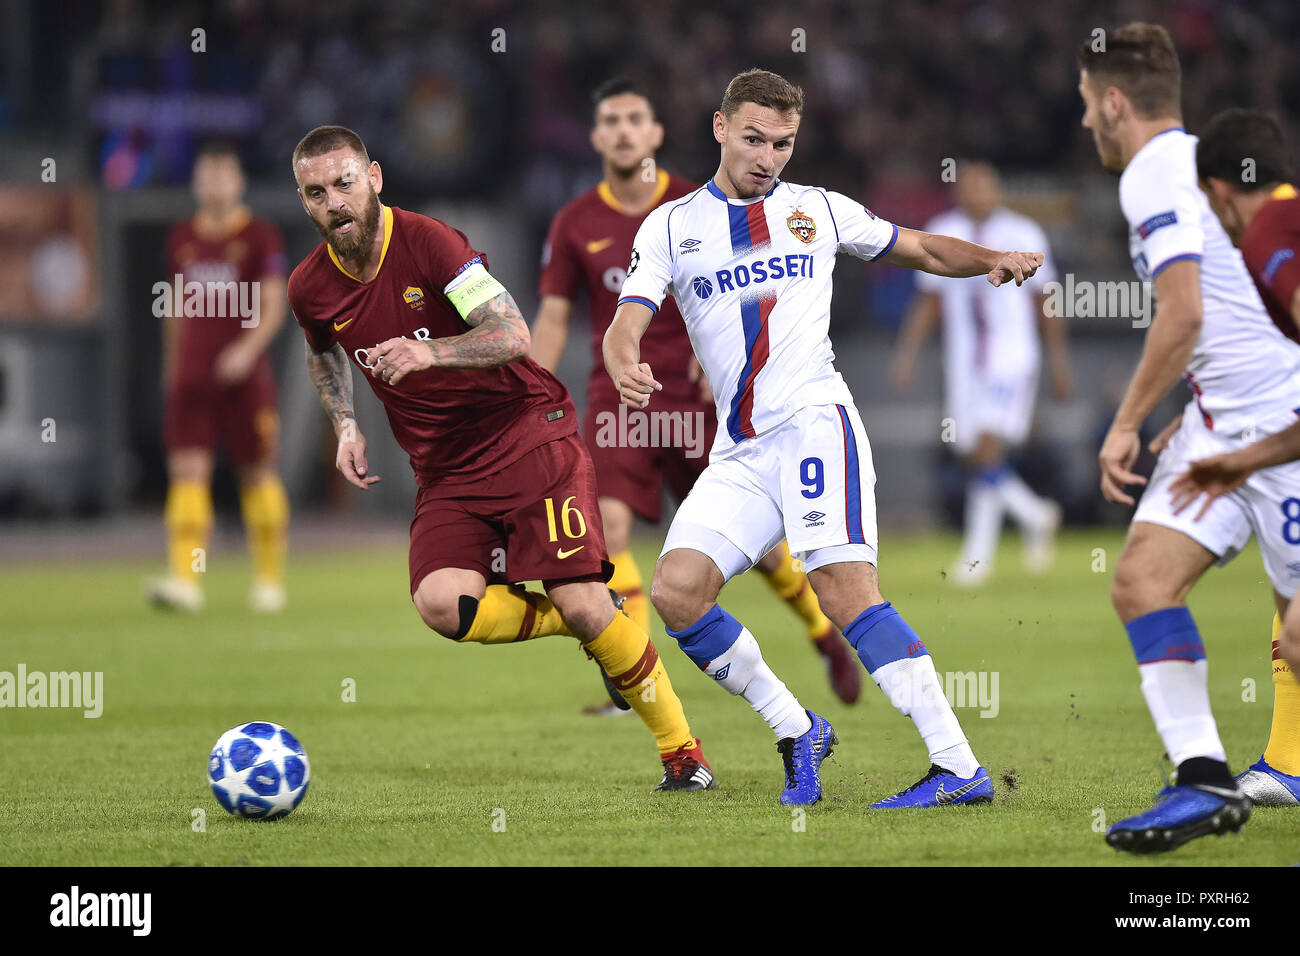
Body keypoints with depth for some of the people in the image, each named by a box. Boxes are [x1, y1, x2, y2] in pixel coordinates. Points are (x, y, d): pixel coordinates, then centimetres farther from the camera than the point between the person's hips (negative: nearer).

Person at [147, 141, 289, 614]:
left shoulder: (261, 236, -1)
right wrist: (171, 368, 19)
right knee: (187, 472, -10)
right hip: (191, 377, 3)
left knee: (258, 475, 5)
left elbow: (273, 308, -8)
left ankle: (270, 579, 18)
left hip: (244, 375, -3)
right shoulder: (181, 238, 11)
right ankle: (185, 580, -18)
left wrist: (247, 348, -23)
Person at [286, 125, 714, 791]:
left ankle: (683, 752, 3)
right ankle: (589, 626, 2)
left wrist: (429, 352, -38)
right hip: (445, 473, 4)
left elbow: (513, 334, -23)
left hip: (528, 433, -4)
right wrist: (346, 425, 9)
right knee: (440, 605, -24)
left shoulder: (427, 242, -15)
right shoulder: (310, 288, 0)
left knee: (581, 604, -16)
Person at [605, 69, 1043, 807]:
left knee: (845, 592, -19)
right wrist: (627, 368, -24)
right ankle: (798, 732, 5)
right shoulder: (671, 226, 11)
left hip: (814, 421, -3)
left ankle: (959, 767, -23)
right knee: (676, 593, -12)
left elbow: (922, 249, 22)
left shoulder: (819, 211, 11)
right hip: (740, 453, 3)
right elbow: (626, 325, 0)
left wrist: (993, 260, 2)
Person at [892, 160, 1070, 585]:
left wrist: (1059, 361, 10)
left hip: (1011, 360, -4)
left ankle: (978, 552, -9)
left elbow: (1044, 303, 8)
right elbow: (927, 302, 13)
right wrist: (908, 351, 3)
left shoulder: (1023, 236, 0)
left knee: (988, 451, -17)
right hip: (964, 364, 4)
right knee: (973, 458, 3)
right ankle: (1035, 516, 26)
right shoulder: (941, 235, 7)